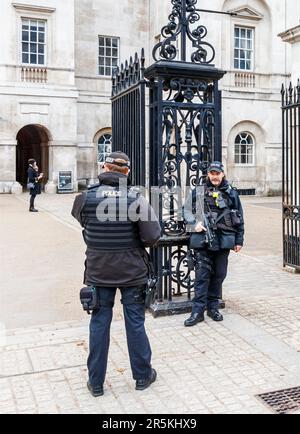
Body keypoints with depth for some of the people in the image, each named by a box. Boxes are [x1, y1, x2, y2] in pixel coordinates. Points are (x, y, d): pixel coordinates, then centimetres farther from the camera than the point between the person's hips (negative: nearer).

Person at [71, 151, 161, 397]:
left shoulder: (87, 198, -9)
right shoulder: (136, 198, -14)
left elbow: (80, 219, 11)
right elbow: (153, 236, -17)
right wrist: (138, 242, 3)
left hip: (99, 272, 1)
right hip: (132, 271, -1)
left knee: (99, 324, 13)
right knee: (135, 323, 12)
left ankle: (96, 382, 24)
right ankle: (143, 376, 28)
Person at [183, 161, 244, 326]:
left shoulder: (232, 193, 8)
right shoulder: (198, 192, 5)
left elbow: (239, 218, 10)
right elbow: (187, 210, 10)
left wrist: (239, 240, 7)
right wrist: (194, 223, -8)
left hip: (224, 240, 2)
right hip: (203, 239, -2)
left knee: (219, 275, 9)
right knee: (202, 275, -3)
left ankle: (213, 307, 23)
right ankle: (198, 311, 2)